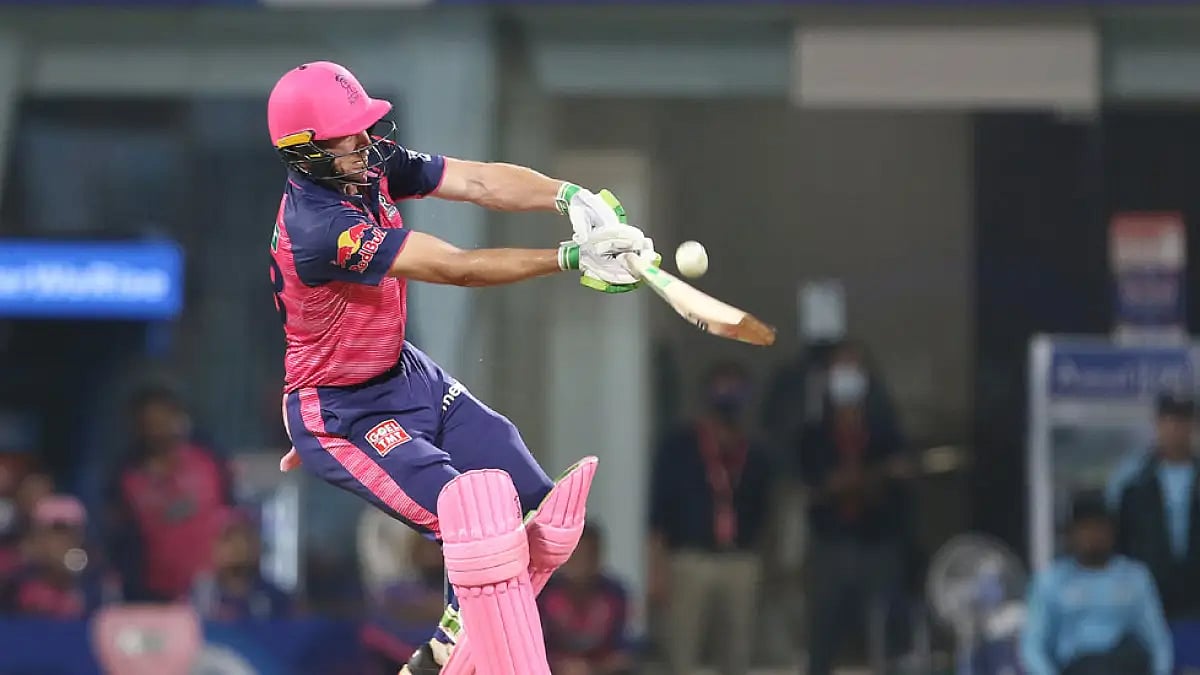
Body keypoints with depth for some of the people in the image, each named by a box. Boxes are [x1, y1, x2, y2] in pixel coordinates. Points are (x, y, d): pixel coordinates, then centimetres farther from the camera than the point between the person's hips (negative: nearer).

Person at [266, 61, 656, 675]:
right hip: (340, 411, -9)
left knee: (550, 506, 0)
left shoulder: (372, 165, -4)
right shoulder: (317, 226, -30)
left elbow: (479, 182, -11)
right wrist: (571, 257, -31)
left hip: (405, 373, 9)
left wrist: (569, 197, -30)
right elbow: (458, 269, -30)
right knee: (481, 512, -25)